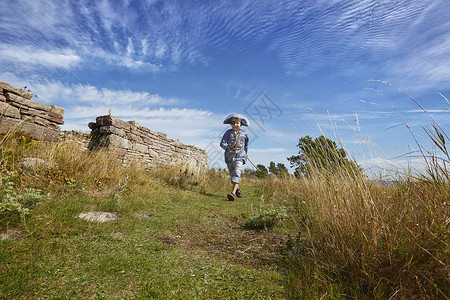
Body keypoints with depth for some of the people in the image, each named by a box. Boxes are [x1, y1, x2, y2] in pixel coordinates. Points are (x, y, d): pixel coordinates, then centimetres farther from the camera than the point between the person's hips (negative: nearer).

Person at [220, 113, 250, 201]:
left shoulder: (244, 133, 4)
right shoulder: (228, 132, -1)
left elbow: (246, 142, 24)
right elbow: (222, 143, -3)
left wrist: (246, 151, 26)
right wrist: (226, 147, -23)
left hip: (239, 156, -1)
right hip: (229, 156, 1)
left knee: (237, 173, -19)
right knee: (232, 173, 13)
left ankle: (233, 193, -25)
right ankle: (237, 188, 37)